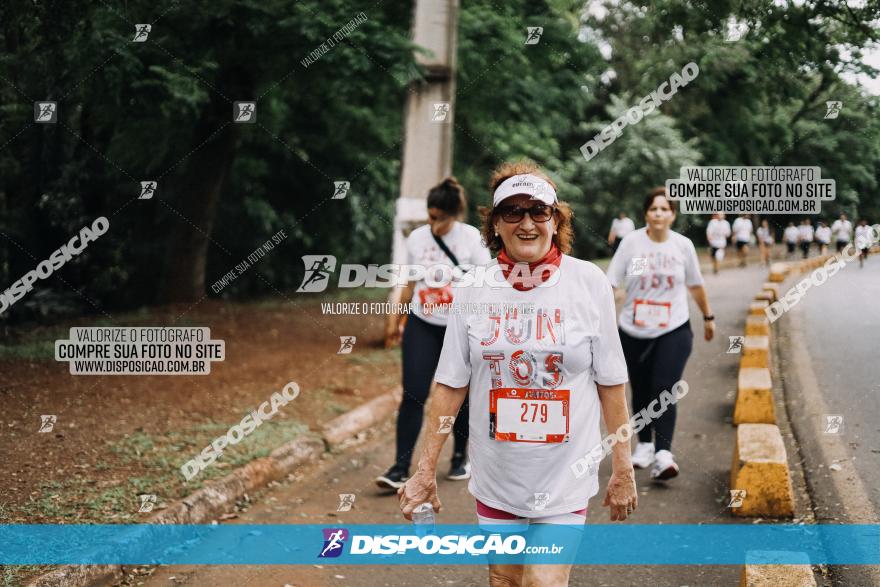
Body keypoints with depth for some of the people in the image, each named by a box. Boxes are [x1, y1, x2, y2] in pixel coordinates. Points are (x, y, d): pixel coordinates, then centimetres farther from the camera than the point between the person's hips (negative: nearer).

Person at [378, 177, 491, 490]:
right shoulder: (417, 238, 1)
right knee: (413, 394, -7)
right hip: (421, 326, 2)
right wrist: (396, 318, 18)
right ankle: (401, 467, -6)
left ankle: (460, 458, 30)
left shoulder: (472, 239, -7)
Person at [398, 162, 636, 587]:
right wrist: (426, 471, 0)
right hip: (495, 479, 2)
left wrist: (623, 470, 1)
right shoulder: (476, 288, -2)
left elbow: (610, 382, -2)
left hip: (564, 483, -2)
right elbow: (450, 385, 1)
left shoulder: (588, 282, -6)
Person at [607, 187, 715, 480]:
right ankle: (645, 445, 33)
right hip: (633, 333, 1)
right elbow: (611, 283, -9)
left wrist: (708, 317, 24)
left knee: (664, 391, -14)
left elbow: (695, 285, 14)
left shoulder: (683, 245, 0)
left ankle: (663, 454, -17)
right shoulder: (632, 242, -5)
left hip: (674, 331, -1)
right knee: (641, 393, 13)